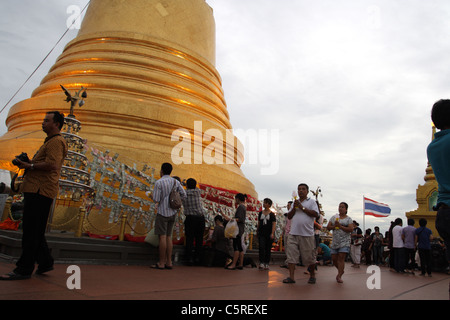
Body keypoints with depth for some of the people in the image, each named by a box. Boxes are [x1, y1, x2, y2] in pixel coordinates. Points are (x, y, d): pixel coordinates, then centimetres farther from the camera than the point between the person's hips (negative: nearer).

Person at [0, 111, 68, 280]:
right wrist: (27, 164, 15)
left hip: (40, 191, -11)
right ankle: (45, 261, 20)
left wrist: (30, 166, -11)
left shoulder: (56, 141, -8)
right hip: (36, 190, 11)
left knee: (31, 230, -8)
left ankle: (24, 269, -4)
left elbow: (53, 165, -22)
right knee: (34, 229, 12)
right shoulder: (50, 141, 27)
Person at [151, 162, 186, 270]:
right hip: (172, 212, 6)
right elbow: (183, 195, 7)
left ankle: (161, 263, 0)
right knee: (168, 237, 10)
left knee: (162, 237, -3)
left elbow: (156, 199, -12)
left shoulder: (158, 182, -10)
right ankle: (169, 262, 12)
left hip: (162, 212, -6)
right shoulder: (175, 182, 8)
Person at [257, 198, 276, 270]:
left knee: (268, 249, 4)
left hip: (269, 234, -2)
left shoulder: (272, 214, -1)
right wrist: (257, 230, 15)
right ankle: (261, 263, -11)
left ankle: (266, 264, 12)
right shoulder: (260, 213, 10)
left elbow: (274, 224, -6)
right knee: (261, 247, -11)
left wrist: (272, 233, -15)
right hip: (261, 233, 2)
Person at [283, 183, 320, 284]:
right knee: (291, 255, -3)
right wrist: (294, 208, -3)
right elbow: (289, 216, 14)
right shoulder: (295, 202, 18)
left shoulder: (311, 202, 6)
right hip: (293, 233, 4)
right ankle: (291, 277, 0)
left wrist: (302, 207, -9)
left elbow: (315, 214, -9)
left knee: (309, 257, 5)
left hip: (307, 234, -3)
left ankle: (312, 275, 23)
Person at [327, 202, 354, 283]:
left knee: (341, 258, -12)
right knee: (334, 258, 4)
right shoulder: (334, 217, 13)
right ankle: (341, 271, 29)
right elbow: (328, 227, 8)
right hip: (335, 241, 4)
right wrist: (334, 226, -11)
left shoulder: (348, 219, 4)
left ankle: (339, 276, -8)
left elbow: (351, 229, -9)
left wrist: (340, 226, -14)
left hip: (345, 241, -4)